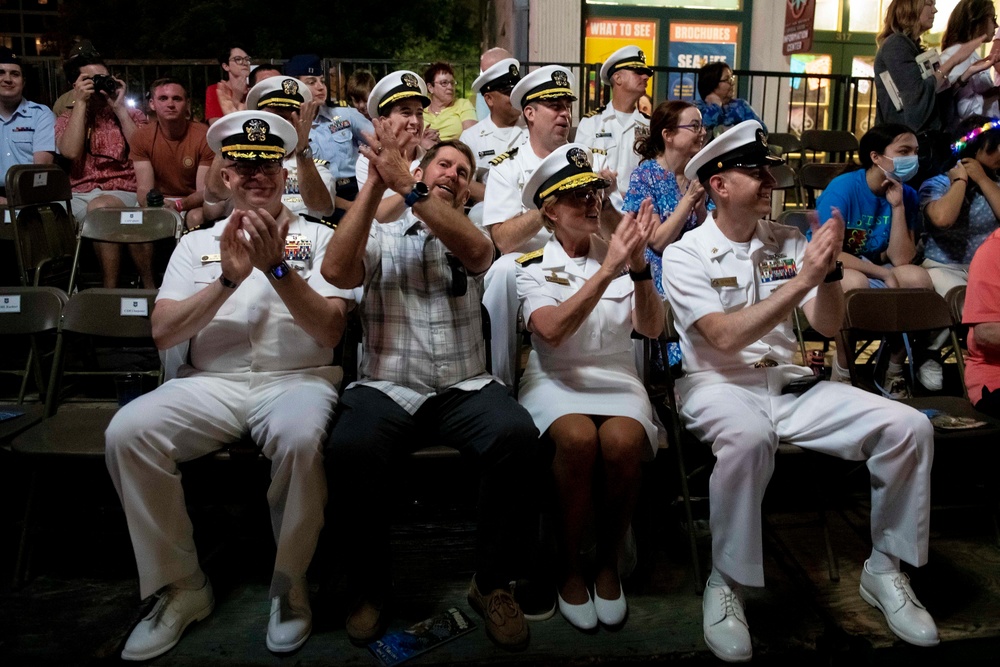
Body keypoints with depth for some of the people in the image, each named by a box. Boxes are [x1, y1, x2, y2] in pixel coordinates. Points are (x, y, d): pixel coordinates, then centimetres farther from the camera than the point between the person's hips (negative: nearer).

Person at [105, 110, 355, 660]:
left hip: (297, 378, -2)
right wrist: (228, 278, -12)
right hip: (211, 383, 3)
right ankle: (180, 587, -5)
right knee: (127, 431, -25)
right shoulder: (196, 244, 16)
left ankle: (290, 588, -10)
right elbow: (162, 333, 2)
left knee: (300, 438, -36)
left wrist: (276, 267, -17)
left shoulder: (317, 237, 10)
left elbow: (331, 329, -4)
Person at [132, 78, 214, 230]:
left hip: (194, 204, -3)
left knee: (198, 217, -35)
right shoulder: (142, 137, -4)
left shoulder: (205, 136, -13)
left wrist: (178, 205, -37)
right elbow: (144, 189, -9)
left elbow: (205, 192, -16)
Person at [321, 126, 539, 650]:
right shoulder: (379, 237, 14)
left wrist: (404, 183, -17)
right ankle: (371, 586, -5)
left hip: (466, 389, 1)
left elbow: (476, 251, -12)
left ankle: (492, 583, -7)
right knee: (349, 449, -32)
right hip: (388, 389, -1)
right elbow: (336, 271, -8)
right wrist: (375, 181, -9)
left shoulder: (469, 235, 15)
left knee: (517, 435, -29)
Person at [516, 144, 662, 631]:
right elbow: (553, 330, -19)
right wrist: (608, 269, -24)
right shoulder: (532, 267, 1)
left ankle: (609, 564, -6)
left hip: (616, 378, 2)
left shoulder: (619, 256, 10)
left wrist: (638, 266, -21)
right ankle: (571, 567, -11)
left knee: (623, 441, -30)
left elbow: (651, 328, -5)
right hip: (555, 379, -2)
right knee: (578, 438, -34)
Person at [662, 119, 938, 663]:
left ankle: (884, 569, 8)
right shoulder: (685, 255, -5)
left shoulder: (788, 242, 10)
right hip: (719, 386, -5)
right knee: (749, 436, -40)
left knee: (909, 426, -11)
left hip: (791, 384, 6)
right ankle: (726, 584, -19)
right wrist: (802, 279, -21)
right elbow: (725, 337, -19)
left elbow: (828, 325, 6)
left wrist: (829, 270, -13)